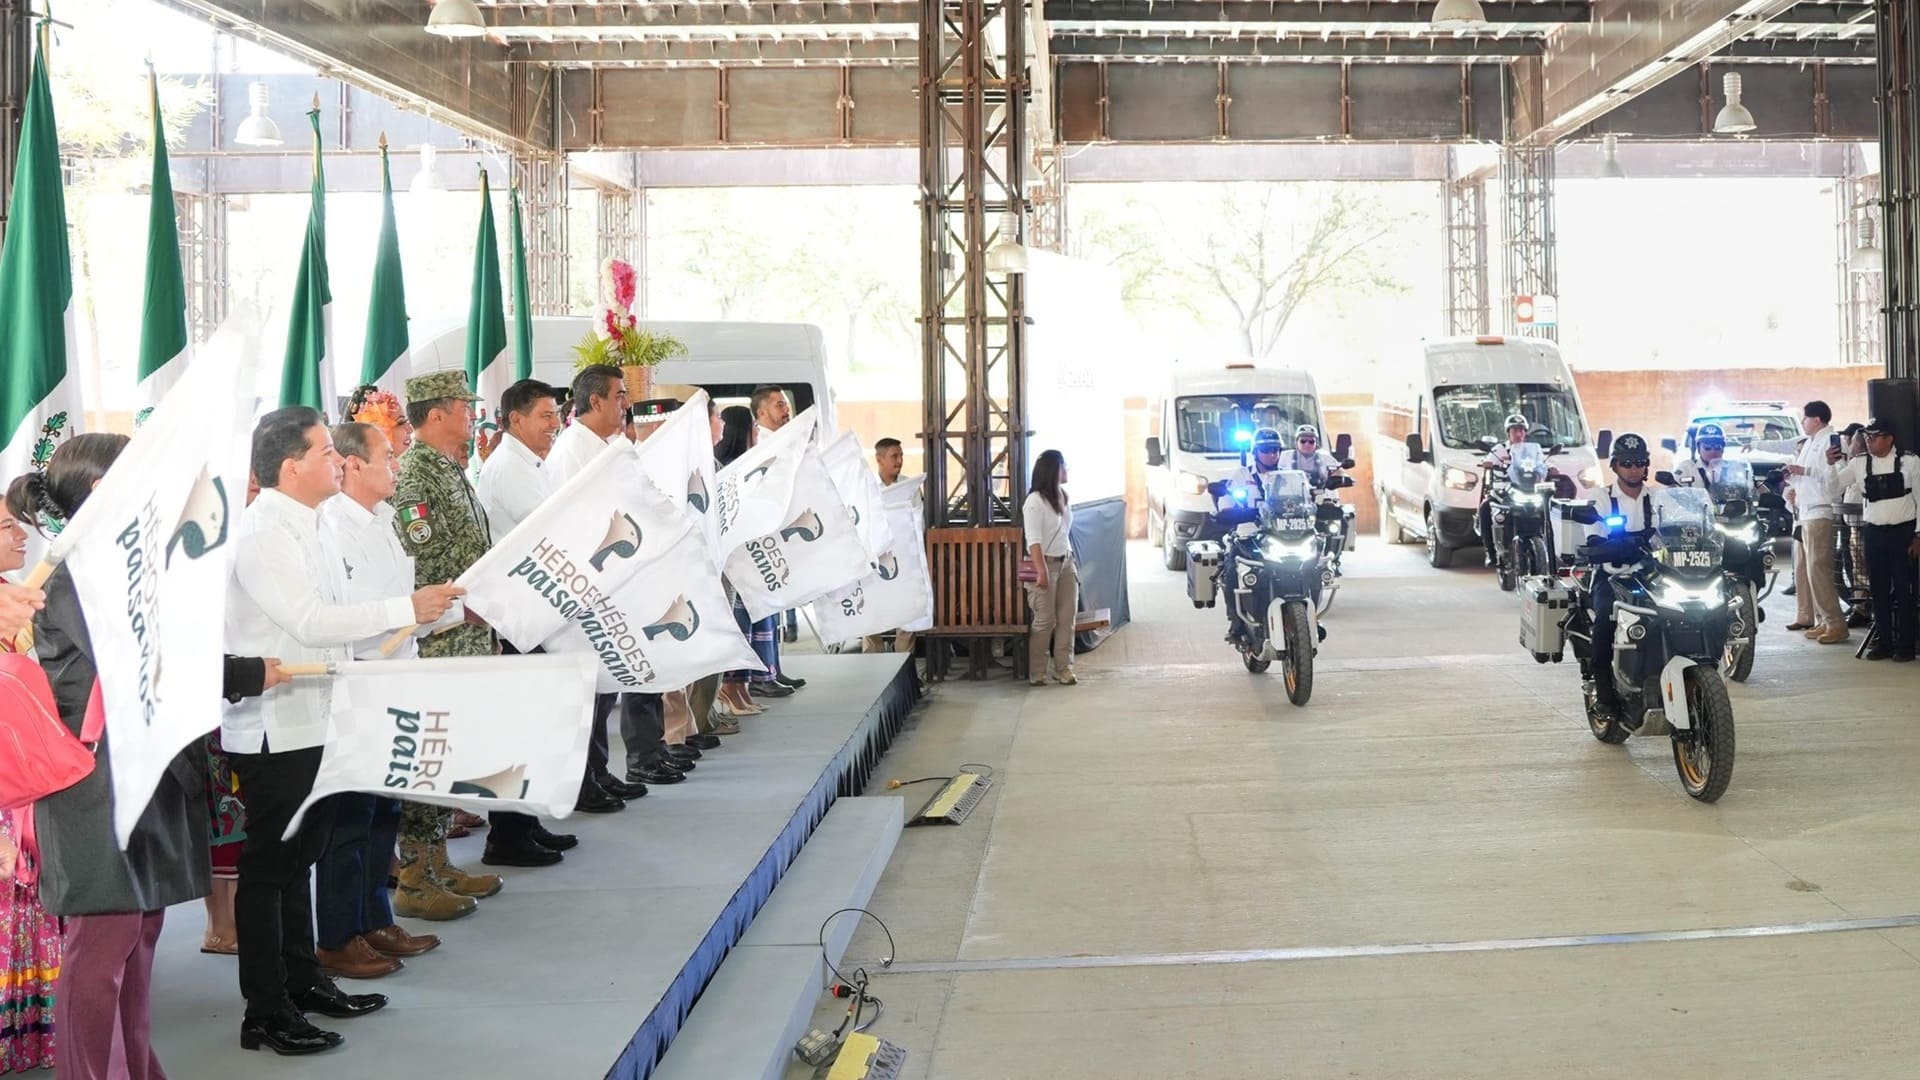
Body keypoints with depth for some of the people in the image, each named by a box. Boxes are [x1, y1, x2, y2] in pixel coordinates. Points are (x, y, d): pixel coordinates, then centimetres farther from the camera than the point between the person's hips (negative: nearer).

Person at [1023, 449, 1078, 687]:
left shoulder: (1064, 498, 11)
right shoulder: (1035, 501, -14)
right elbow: (1033, 540, -19)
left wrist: (1071, 562, 18)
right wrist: (1041, 571, -25)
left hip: (1066, 563, 8)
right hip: (1046, 563, -8)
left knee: (1067, 618, 3)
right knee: (1045, 620, -6)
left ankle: (1064, 669, 8)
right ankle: (1036, 673, 2)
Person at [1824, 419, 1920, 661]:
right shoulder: (1859, 464, 3)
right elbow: (1836, 486, 3)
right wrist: (1832, 465, -16)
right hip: (1874, 532, 3)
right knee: (1878, 590, 7)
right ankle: (1883, 642, 15)